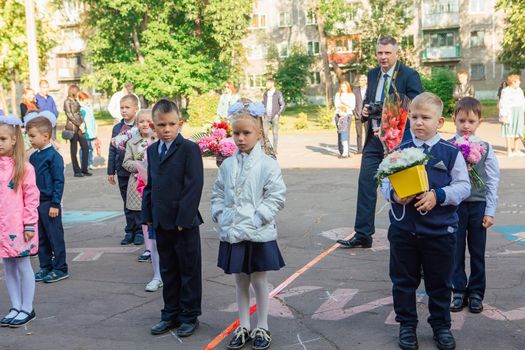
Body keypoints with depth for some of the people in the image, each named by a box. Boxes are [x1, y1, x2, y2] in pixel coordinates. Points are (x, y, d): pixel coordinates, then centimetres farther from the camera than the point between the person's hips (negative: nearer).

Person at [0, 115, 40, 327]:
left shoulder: (23, 167, -7)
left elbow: (31, 197, -7)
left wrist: (29, 224, -10)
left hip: (18, 226, -5)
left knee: (23, 266, 4)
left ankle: (27, 309, 15)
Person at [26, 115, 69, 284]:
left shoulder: (53, 156, -13)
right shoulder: (33, 157, 10)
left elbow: (59, 181, -14)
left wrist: (55, 204, -16)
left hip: (49, 204, -8)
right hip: (35, 203, 8)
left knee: (55, 237, 1)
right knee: (41, 238, 14)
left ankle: (60, 269, 9)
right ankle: (45, 267, 24)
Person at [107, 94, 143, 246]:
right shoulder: (117, 128, 9)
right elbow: (112, 150, 11)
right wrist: (111, 171, 10)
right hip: (122, 172, 5)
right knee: (127, 203, 12)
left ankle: (140, 231, 13)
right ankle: (130, 231, 21)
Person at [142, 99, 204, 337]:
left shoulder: (189, 148, -11)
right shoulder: (152, 151, 11)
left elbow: (194, 185, -15)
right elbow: (150, 185, 16)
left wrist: (184, 218, -18)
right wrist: (148, 215, 9)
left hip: (184, 222, -6)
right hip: (161, 222, 7)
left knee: (189, 270, 7)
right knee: (168, 270, 17)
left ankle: (189, 315, 20)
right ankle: (171, 314, 29)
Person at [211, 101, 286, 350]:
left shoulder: (268, 165, -9)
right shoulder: (227, 165, 4)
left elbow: (276, 197, -11)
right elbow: (217, 194, 12)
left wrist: (256, 219, -17)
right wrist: (220, 215, -3)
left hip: (259, 235, -4)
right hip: (233, 234, 4)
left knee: (259, 281, 9)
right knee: (240, 281, 15)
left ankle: (262, 328, 25)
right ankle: (243, 327, 28)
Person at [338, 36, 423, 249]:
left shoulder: (409, 76, -7)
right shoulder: (372, 74, 12)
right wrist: (365, 110, -2)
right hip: (374, 138, 6)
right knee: (365, 183, 1)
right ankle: (362, 235, 8)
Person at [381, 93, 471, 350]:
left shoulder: (451, 152, -4)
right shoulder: (400, 151, 1)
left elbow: (463, 186, -5)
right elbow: (385, 182, 3)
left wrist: (437, 196, -19)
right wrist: (393, 194, -18)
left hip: (440, 230, -1)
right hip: (403, 229, 2)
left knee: (439, 282, 12)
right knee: (403, 281, 12)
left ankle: (441, 326, 31)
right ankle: (407, 324, 28)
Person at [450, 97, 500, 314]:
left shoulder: (485, 148, -2)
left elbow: (492, 182, 0)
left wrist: (490, 211, -2)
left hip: (478, 205, 0)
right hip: (454, 205, 0)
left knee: (477, 251, 10)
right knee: (456, 250, 8)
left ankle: (476, 293, 23)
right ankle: (458, 291, 21)